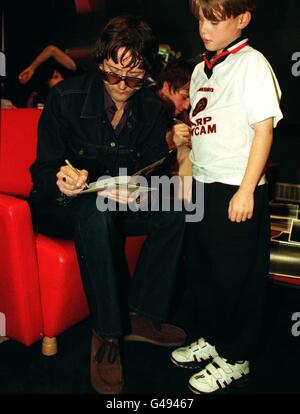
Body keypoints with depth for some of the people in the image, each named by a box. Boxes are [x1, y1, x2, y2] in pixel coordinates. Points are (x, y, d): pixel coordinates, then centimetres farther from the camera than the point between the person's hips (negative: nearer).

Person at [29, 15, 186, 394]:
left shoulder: (152, 109, -3)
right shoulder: (65, 97, -13)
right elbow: (43, 170, -13)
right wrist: (61, 182, -38)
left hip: (119, 204, 4)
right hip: (58, 205, -4)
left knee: (173, 212, -19)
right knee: (98, 213, -37)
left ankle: (141, 315, -9)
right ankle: (107, 333, -24)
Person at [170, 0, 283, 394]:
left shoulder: (251, 64, -9)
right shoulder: (202, 69, 13)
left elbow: (264, 129, -13)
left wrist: (246, 191, -17)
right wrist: (189, 175, 13)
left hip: (238, 190, -8)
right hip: (204, 186, 8)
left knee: (236, 276, 4)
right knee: (200, 267, 16)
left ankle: (235, 359, 23)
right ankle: (211, 339, 37)